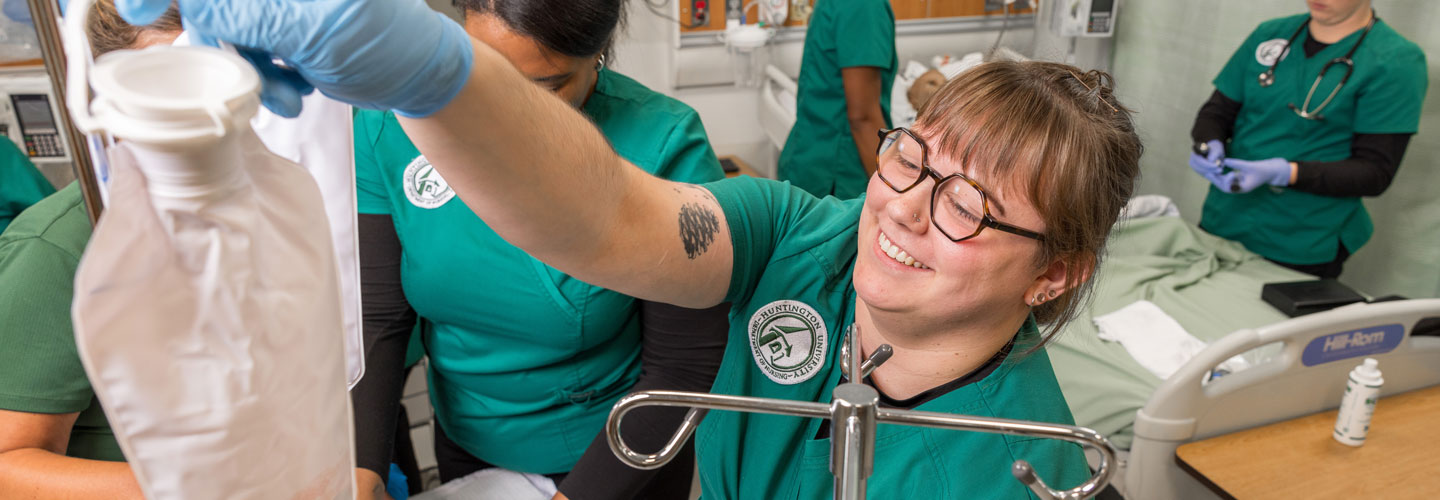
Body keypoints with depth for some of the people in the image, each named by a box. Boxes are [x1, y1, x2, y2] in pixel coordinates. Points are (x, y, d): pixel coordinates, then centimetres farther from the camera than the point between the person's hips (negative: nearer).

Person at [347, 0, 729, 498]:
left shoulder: (667, 152, -27)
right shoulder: (388, 126, -16)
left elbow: (684, 366, -21)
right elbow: (374, 314, -12)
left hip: (621, 458, -3)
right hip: (464, 446, 4)